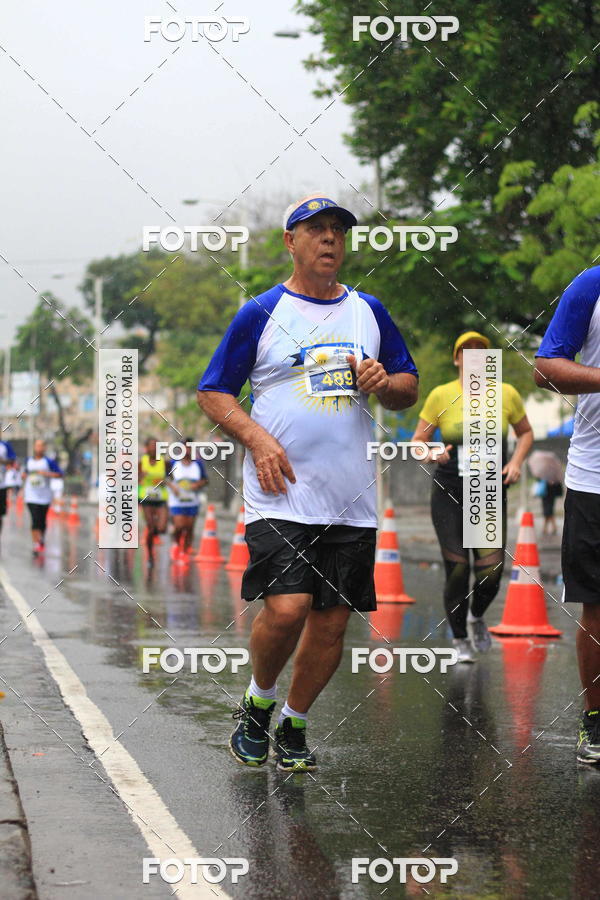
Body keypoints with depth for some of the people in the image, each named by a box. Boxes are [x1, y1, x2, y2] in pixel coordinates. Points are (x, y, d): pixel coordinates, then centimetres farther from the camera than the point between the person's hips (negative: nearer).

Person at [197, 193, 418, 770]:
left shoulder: (368, 312, 13)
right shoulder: (261, 313, 2)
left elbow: (409, 390, 19)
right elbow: (212, 393, 3)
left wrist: (384, 382, -3)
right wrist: (257, 438, -12)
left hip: (351, 500, 4)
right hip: (281, 493, -4)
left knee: (332, 621, 3)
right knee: (286, 609, -18)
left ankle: (293, 726, 23)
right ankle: (257, 705, 10)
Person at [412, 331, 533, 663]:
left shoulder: (507, 394, 1)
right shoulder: (440, 395, -2)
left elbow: (526, 432, 18)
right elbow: (417, 442, 3)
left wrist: (516, 461, 0)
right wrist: (431, 454, -19)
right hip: (449, 494, -1)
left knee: (491, 571, -8)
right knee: (457, 570, -6)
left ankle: (477, 617, 25)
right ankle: (460, 640, 14)